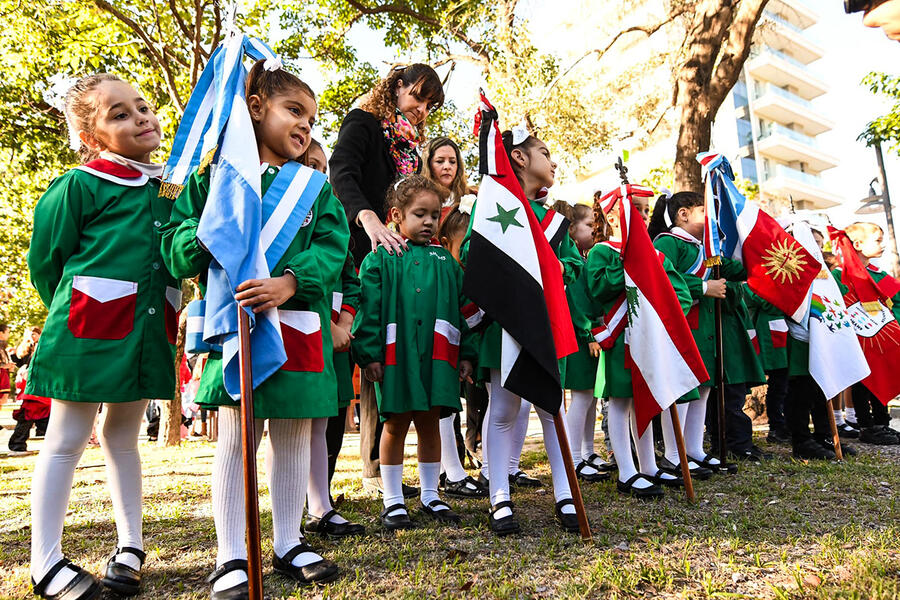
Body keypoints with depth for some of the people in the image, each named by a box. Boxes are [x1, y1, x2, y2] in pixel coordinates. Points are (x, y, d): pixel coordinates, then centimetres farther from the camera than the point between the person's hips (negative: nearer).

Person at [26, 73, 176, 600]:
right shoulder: (79, 186, -7)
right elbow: (46, 259, 0)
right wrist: (75, 310, 9)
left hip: (146, 334, 5)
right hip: (87, 330, -5)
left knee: (123, 437, 15)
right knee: (68, 440, 5)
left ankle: (130, 546, 27)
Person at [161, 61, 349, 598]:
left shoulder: (314, 186, 12)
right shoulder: (215, 176, 8)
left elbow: (331, 247, -3)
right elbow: (175, 243, 5)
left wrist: (290, 282, -19)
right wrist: (204, 234, -17)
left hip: (299, 325, 2)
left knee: (294, 434, 9)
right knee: (236, 436, 2)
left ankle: (289, 543, 26)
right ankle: (231, 556, 17)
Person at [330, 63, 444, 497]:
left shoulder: (409, 142, 25)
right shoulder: (363, 123, 3)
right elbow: (341, 173, -17)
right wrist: (368, 217, -35)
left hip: (394, 254, 7)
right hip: (360, 251, -7)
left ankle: (375, 469, 11)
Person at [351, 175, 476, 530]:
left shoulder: (445, 261, 13)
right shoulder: (381, 258, 1)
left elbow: (461, 308, 14)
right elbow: (369, 309, -4)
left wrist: (465, 354, 9)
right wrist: (369, 354, -11)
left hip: (436, 355, 4)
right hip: (396, 355, -3)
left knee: (430, 422, 11)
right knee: (396, 424, 6)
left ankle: (430, 496, 26)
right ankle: (393, 502, 20)